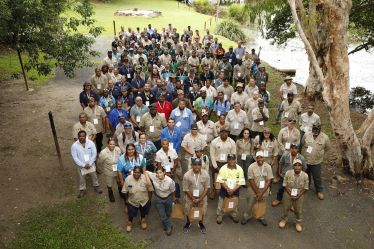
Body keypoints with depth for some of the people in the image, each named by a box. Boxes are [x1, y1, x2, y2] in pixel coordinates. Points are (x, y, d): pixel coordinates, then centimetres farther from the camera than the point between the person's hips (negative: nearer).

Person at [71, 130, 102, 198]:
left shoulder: (91, 143, -17)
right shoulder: (74, 145, -19)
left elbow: (94, 154, -11)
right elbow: (75, 157, -16)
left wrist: (90, 163, -16)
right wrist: (83, 165, -18)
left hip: (90, 164, 1)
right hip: (81, 165, -1)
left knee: (94, 176, 20)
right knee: (82, 179, 18)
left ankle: (96, 187, 45)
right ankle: (82, 190, 41)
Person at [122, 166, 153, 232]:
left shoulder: (145, 178, -25)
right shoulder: (128, 179, -24)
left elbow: (150, 189, -11)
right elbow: (125, 191, -9)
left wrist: (149, 199, -2)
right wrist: (126, 200, 0)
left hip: (144, 201, 0)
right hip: (132, 202, 0)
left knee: (143, 212, 28)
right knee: (131, 214, 23)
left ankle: (143, 219, 61)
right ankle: (130, 222, 56)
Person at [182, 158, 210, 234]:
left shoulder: (206, 174, -20)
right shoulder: (187, 175, -24)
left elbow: (206, 188, -13)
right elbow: (186, 189, -16)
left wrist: (200, 199, -16)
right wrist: (193, 199, -14)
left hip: (202, 197, 1)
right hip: (190, 197, -1)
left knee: (202, 211, 16)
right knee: (188, 211, 18)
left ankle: (200, 223, 46)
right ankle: (188, 223, 48)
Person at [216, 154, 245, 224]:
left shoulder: (239, 169, -15)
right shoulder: (223, 168, -17)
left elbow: (240, 182, -13)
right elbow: (221, 181, -14)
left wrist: (233, 190, -22)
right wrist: (227, 189, -22)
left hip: (235, 189, 1)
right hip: (224, 189, -1)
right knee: (221, 203, 11)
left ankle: (234, 215, 43)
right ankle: (219, 215, 34)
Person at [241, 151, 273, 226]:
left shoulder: (268, 167, -12)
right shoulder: (251, 167, -16)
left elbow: (269, 180, -11)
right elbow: (251, 180, -14)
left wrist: (261, 193, -15)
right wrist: (257, 193, -13)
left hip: (264, 190, 1)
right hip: (253, 189, -1)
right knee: (249, 204, 11)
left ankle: (261, 217, 41)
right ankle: (246, 216, 36)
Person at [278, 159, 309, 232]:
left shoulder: (305, 175, -19)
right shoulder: (288, 173, -19)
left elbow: (305, 188, -8)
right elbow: (285, 185, -9)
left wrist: (298, 196, -15)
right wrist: (290, 194, -15)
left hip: (299, 196, 0)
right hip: (288, 194, 0)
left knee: (298, 210, 16)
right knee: (286, 208, 19)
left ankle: (298, 223, 43)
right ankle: (284, 219, 46)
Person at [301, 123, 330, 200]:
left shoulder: (325, 137, -14)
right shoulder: (306, 135, -9)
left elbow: (327, 148, 3)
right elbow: (303, 143, 11)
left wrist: (319, 153, 7)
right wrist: (307, 147, -1)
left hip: (316, 161, -2)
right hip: (306, 160, 2)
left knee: (317, 178, 8)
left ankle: (319, 191, 30)